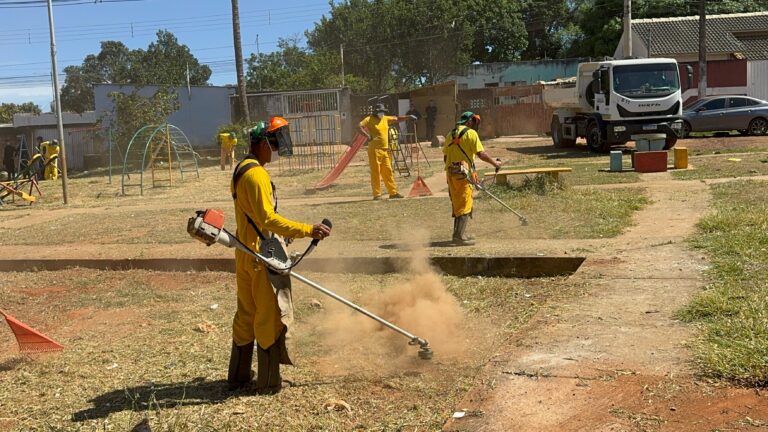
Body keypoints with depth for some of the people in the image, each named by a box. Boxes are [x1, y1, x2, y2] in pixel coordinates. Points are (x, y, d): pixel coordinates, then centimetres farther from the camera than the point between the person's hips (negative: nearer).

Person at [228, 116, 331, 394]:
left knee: (246, 315, 17)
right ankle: (268, 383, 7)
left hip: (245, 254, 10)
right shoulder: (257, 174, -18)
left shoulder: (241, 170, 14)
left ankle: (239, 376, 27)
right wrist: (308, 230, -31)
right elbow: (268, 219, -27)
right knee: (272, 318, -1)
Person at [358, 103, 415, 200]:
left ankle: (393, 192, 14)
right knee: (375, 172, -4)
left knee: (388, 172, 10)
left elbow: (397, 119, 24)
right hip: (375, 149, -7)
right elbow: (360, 126, -17)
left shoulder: (385, 119, 15)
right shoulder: (370, 119, -5)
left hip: (385, 150, 7)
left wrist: (408, 117, 16)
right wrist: (368, 136, -21)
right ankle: (377, 194, -1)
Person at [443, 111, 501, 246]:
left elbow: (445, 156, 15)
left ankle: (458, 233, 24)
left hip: (451, 173, 7)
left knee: (457, 203, 16)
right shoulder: (470, 133, -6)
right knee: (465, 205, -5)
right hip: (464, 174, -7)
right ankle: (459, 236, -9)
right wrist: (494, 163, 1)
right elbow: (481, 154, -11)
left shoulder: (450, 134, 14)